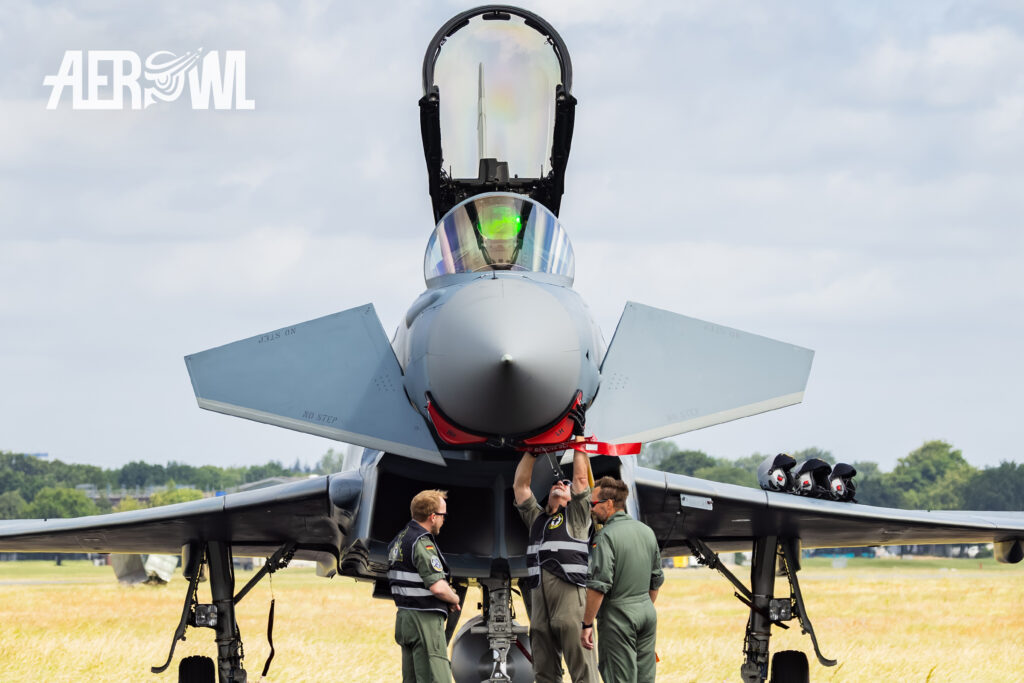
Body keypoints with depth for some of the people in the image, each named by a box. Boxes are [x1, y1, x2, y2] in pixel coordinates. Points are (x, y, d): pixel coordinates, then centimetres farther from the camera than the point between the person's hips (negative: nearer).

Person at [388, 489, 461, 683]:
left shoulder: (400, 539, 14)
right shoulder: (422, 543, -17)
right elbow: (437, 587, -24)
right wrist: (454, 599, -3)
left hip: (404, 617, 10)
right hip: (425, 619, -10)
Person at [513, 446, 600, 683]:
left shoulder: (576, 515, 12)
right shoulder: (536, 517, 25)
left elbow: (581, 478, 6)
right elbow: (520, 485, 27)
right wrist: (531, 451, 25)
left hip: (571, 594, -6)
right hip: (540, 599, 6)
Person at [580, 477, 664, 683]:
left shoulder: (606, 536, -14)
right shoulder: (647, 531, 10)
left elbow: (598, 586, -19)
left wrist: (587, 624, -15)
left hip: (618, 616, -7)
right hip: (647, 611, 8)